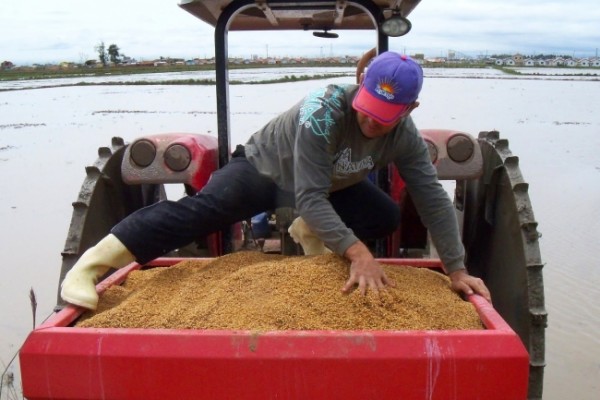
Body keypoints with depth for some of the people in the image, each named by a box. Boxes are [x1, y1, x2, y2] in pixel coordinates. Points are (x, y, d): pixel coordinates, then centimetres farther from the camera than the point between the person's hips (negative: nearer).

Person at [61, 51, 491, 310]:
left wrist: (456, 269, -16)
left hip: (332, 183, 6)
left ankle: (310, 233, 7)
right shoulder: (323, 111, -39)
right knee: (198, 211, -28)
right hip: (265, 168, -6)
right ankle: (90, 265, -28)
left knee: (387, 217, -8)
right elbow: (310, 198, -42)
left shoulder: (405, 136, -21)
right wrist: (357, 251, -50)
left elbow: (434, 199, -16)